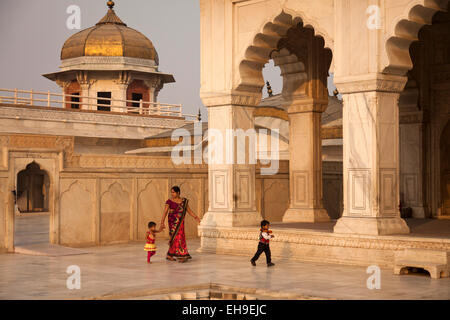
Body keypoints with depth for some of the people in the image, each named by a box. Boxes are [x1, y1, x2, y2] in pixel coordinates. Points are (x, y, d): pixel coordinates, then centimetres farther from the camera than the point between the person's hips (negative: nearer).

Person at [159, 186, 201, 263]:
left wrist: (196, 217, -3)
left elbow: (189, 211, 9)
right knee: (177, 237, -7)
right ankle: (181, 256, -2)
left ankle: (169, 255, 14)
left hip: (180, 222, 4)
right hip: (173, 222, -4)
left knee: (174, 238, 3)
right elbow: (165, 212, -12)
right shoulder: (169, 202, -4)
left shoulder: (184, 201, 7)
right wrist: (162, 223, -22)